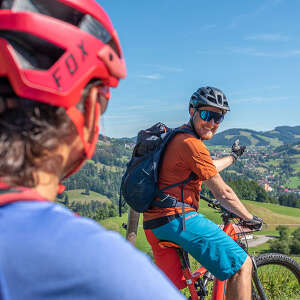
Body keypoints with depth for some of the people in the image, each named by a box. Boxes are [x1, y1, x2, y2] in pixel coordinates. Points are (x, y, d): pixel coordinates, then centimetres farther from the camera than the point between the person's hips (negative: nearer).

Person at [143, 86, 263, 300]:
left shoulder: (176, 137, 19)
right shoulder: (191, 144, -12)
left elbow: (206, 169, 36)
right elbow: (223, 194, -7)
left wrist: (233, 157, 51)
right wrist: (250, 218, 8)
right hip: (179, 218, -10)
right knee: (242, 265, -5)